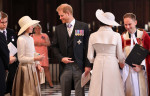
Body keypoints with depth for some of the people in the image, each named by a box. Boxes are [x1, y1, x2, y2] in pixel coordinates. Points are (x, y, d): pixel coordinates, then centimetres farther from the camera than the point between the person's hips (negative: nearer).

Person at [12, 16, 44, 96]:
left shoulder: (31, 39, 11)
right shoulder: (21, 39, -13)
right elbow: (20, 58, -15)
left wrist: (37, 63, 5)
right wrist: (35, 59, -20)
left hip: (32, 68, 8)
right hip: (25, 68, -8)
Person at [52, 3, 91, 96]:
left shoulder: (83, 27, 0)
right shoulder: (59, 29, 9)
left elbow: (88, 47, -1)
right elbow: (55, 46, 14)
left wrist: (87, 65, -6)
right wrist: (61, 58, -5)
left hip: (79, 66, -3)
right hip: (65, 66, 3)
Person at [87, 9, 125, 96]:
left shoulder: (93, 36, 0)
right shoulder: (116, 35, -5)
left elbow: (90, 57, 3)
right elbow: (120, 56, 1)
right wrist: (123, 63, 23)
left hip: (98, 66, 2)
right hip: (112, 65, -2)